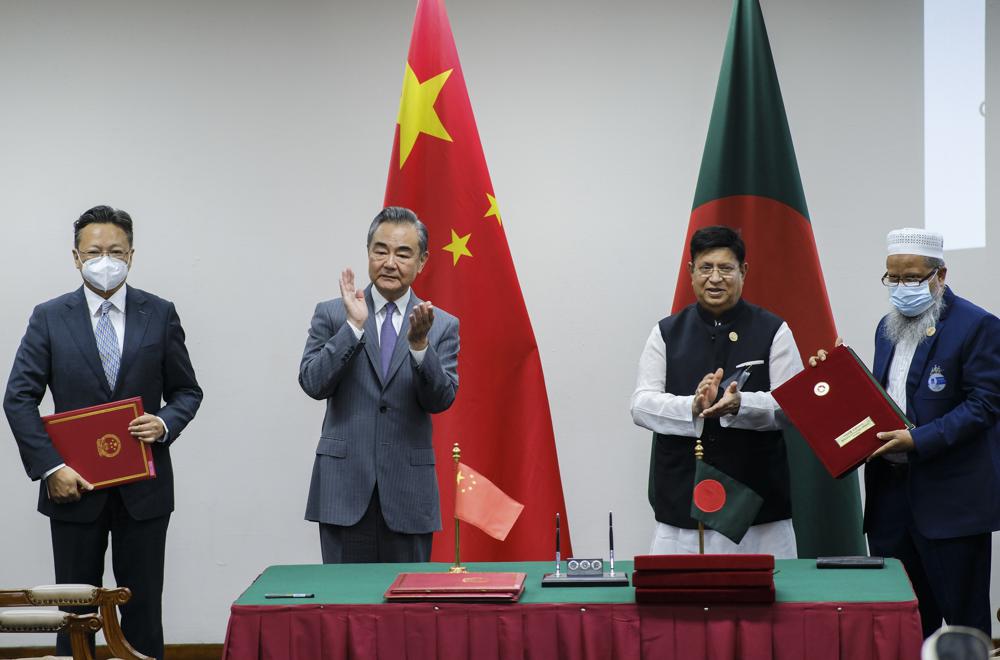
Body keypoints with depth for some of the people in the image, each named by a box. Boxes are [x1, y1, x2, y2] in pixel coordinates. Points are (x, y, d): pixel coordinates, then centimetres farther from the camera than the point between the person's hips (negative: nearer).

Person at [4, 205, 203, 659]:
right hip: (74, 486, 0)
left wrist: (165, 423, -13)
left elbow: (187, 391, 10)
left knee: (143, 609, 5)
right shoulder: (49, 318, 1)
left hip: (143, 488, 0)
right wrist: (50, 467, -12)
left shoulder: (160, 315, 4)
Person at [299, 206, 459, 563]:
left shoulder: (442, 326, 6)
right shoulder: (332, 314, 4)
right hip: (344, 486, -1)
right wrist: (354, 326, -15)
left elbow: (441, 399, -4)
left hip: (408, 493, 1)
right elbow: (313, 383, -6)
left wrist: (419, 344, -20)